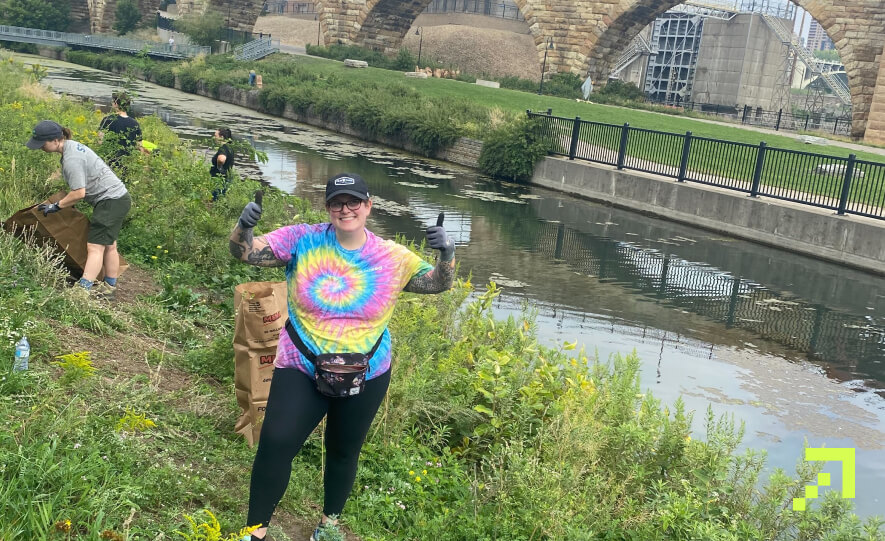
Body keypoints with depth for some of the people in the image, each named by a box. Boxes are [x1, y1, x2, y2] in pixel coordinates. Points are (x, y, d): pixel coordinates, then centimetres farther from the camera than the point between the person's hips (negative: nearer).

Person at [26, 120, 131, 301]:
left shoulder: (71, 159, -23)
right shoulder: (71, 145, 7)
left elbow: (79, 193, -24)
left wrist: (56, 206, -12)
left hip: (111, 201, -11)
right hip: (118, 198, 11)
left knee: (95, 246, -14)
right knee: (108, 245, 15)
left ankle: (83, 290, -18)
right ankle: (109, 288, 22)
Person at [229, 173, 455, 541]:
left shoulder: (392, 258, -5)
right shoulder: (302, 240, -10)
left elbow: (438, 283, 0)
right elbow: (246, 252, -12)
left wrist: (447, 254, -21)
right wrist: (244, 227, -34)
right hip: (301, 371, -1)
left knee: (344, 452, 18)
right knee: (275, 444, -9)